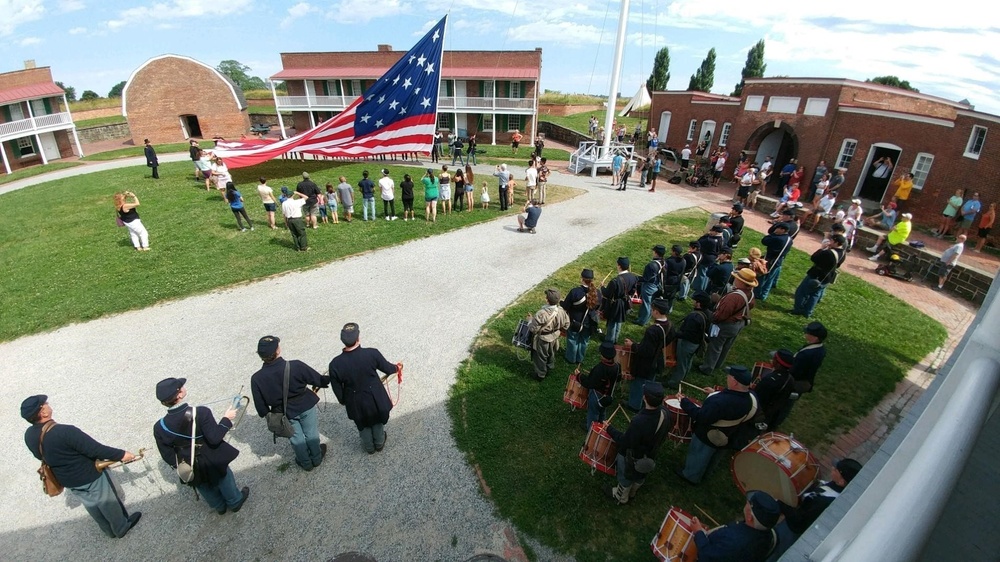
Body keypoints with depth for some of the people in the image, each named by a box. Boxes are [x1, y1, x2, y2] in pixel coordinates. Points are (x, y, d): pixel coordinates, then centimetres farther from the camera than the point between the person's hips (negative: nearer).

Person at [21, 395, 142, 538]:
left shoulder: (29, 435, -13)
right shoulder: (64, 432, -37)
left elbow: (41, 456, 7)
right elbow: (96, 449, -31)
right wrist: (121, 454, -18)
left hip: (66, 479, 7)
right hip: (90, 476, -7)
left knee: (92, 506, 27)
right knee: (109, 503, 18)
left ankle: (110, 530, 47)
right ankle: (122, 528, 39)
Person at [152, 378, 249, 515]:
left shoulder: (160, 427, -22)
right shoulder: (201, 413, -35)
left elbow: (168, 456, -9)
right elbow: (215, 439, -30)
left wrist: (178, 466, 11)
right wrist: (226, 419, -17)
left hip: (190, 470, 3)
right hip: (212, 463, -3)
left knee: (205, 488, 31)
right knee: (224, 481, 28)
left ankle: (219, 506, 58)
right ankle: (235, 502, 54)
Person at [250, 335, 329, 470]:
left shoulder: (257, 378, -23)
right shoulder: (296, 366, -30)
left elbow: (260, 404, -9)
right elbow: (318, 379, -16)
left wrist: (267, 415, 11)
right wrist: (330, 379, 6)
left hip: (284, 414, 1)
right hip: (305, 406, -1)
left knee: (296, 439, 25)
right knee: (311, 434, 24)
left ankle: (306, 463, 47)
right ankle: (316, 458, 46)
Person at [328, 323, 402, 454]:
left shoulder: (335, 364, -26)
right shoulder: (372, 353, -28)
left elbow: (337, 389, -10)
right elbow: (387, 368, -8)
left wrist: (343, 401, 12)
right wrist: (396, 368, 15)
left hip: (356, 403, 0)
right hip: (375, 399, 0)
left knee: (363, 425, 29)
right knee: (377, 421, 30)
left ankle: (369, 448, 53)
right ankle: (379, 444, 54)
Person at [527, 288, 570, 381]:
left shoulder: (542, 313, -38)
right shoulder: (561, 311, -18)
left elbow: (533, 329, -28)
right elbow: (566, 325, -3)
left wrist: (530, 320, -10)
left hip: (543, 340, -5)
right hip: (554, 338, 5)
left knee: (540, 357, 20)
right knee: (551, 354, 31)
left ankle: (540, 375, 40)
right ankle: (550, 368, 55)